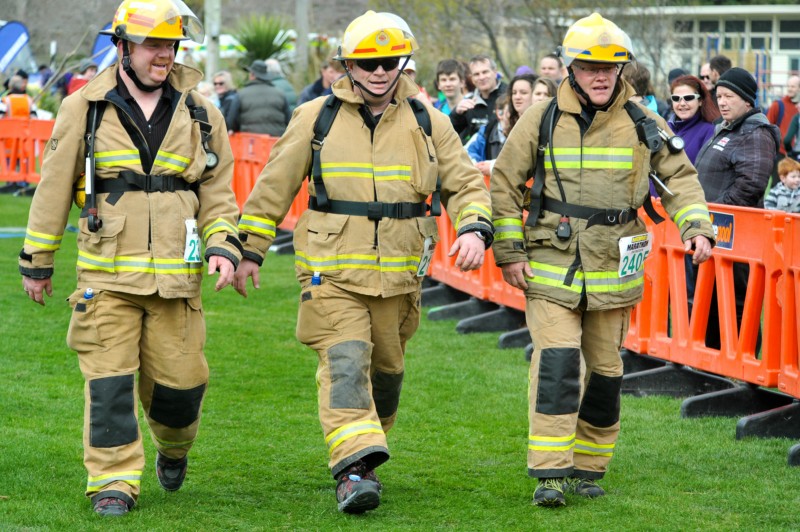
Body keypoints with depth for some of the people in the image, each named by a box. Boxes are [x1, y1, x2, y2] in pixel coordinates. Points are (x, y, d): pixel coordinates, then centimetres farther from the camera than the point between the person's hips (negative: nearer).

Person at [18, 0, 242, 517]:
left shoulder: (199, 113, 8)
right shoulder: (84, 109, 2)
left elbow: (218, 192, 12)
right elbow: (54, 188, 8)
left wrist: (223, 246, -4)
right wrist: (37, 261, 11)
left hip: (176, 277, 2)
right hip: (106, 275, -1)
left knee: (177, 382, 5)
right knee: (109, 381, -7)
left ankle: (173, 449, 36)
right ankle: (114, 482, 1)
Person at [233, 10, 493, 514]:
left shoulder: (427, 122, 5)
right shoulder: (316, 117, 0)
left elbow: (465, 183, 8)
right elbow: (274, 187, 8)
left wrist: (474, 228, -12)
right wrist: (250, 250, 9)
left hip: (398, 276, 3)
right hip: (332, 271, -3)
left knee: (385, 369, 14)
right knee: (345, 362, -18)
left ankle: (367, 447, 36)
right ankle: (354, 469, -26)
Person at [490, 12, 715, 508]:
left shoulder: (642, 123, 1)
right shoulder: (542, 120, -3)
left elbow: (680, 176, 10)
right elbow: (504, 184, 5)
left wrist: (697, 227, -6)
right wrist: (509, 252, 0)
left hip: (613, 268, 2)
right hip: (551, 264, -2)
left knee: (604, 369, 8)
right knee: (557, 363, -15)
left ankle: (588, 467, 23)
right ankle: (550, 473, -13)